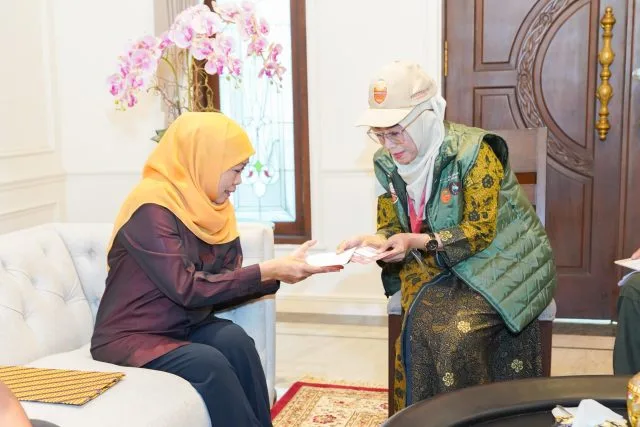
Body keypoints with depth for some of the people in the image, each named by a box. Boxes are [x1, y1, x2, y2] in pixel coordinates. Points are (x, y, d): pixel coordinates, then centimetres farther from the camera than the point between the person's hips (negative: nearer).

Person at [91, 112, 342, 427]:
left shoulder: (210, 206, 3)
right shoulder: (151, 208, -20)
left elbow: (223, 283, 1)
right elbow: (187, 288, -27)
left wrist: (280, 271, -12)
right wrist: (266, 271, -26)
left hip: (182, 327, 6)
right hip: (131, 339, -6)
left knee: (235, 340, -25)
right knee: (207, 362, -31)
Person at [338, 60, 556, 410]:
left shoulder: (473, 151, -19)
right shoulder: (387, 162, 0)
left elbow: (479, 231, -20)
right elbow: (391, 227, 6)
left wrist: (417, 242, -32)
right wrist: (373, 241, -18)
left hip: (498, 262, -4)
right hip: (437, 266, 5)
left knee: (459, 336, -29)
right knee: (422, 326, -25)